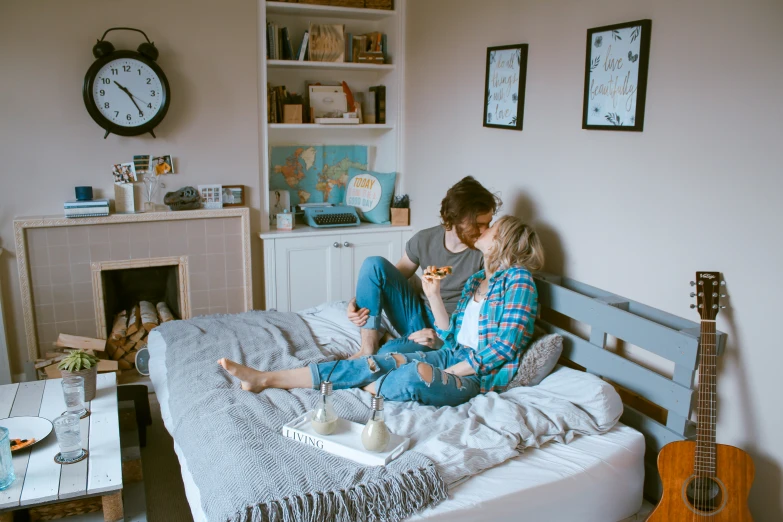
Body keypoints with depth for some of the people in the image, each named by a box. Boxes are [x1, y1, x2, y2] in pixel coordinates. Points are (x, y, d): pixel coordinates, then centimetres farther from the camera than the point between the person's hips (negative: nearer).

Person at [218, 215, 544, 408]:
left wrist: (450, 373, -14)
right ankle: (267, 379, -15)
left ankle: (362, 390, -9)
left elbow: (507, 345, -15)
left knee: (418, 374, -37)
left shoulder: (517, 280, -6)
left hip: (481, 374, -7)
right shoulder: (475, 281, 19)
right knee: (380, 363, -13)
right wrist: (433, 295, 2)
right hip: (454, 356, 7)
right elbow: (451, 338, 14)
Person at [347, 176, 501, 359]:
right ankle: (368, 348, -15)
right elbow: (392, 276, 8)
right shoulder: (424, 239, -4)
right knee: (374, 264, -16)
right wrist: (358, 300, -9)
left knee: (386, 356, -34)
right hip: (417, 314, 5)